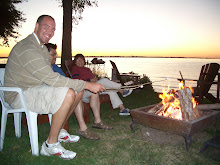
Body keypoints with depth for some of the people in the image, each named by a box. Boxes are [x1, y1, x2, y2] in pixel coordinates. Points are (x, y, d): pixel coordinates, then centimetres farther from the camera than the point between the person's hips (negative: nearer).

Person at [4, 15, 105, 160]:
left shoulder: (43, 48, 12)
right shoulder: (27, 47, -21)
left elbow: (49, 78, 10)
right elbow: (50, 78, -29)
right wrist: (87, 85, -27)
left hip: (36, 89, 10)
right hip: (19, 95, -9)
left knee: (78, 90, 0)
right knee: (67, 94, -30)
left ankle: (59, 131, 13)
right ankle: (51, 145, -16)